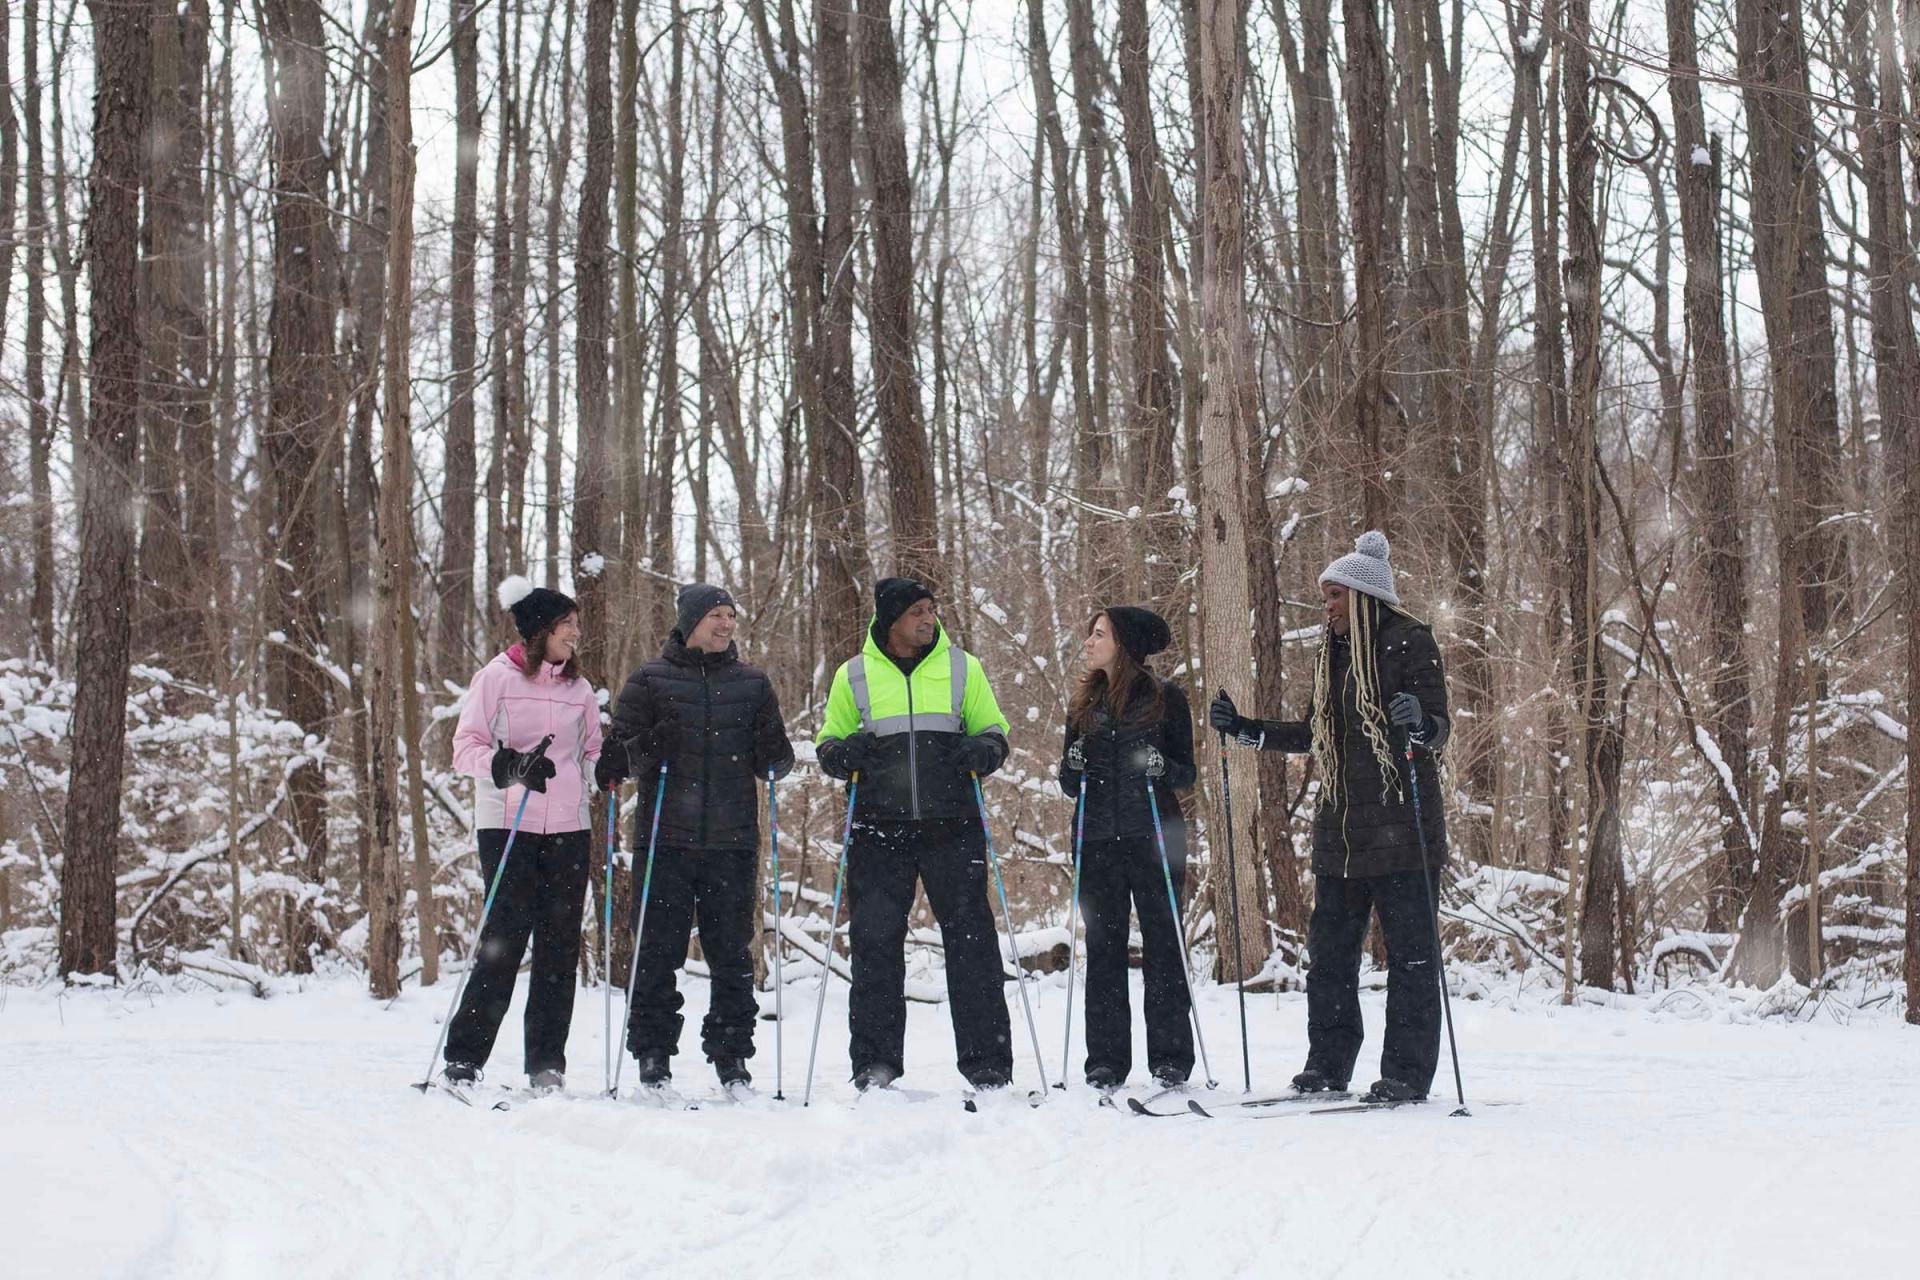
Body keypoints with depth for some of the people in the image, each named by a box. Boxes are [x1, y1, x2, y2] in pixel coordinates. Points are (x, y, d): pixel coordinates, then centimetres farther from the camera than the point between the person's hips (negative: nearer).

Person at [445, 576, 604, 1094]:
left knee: (560, 944, 2)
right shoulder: (497, 678, 0)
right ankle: (463, 1058, 0)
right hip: (507, 825, -5)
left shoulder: (579, 687, 14)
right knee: (506, 937, -9)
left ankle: (547, 1063, 9)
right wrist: (509, 766, -20)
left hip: (569, 828, 5)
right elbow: (466, 746, -3)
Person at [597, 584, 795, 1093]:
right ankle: (653, 1054, 7)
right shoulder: (650, 681, 6)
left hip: (732, 840, 2)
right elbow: (618, 752, 4)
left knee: (731, 951, 4)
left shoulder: (753, 683, 13)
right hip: (665, 839, -2)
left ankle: (731, 1055, 12)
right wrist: (647, 749, -17)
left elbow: (774, 762, 16)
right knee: (658, 950, -1)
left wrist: (773, 754, -7)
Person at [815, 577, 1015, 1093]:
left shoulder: (961, 667, 7)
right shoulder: (854, 675, 7)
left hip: (952, 827, 0)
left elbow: (993, 730, 14)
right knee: (875, 944, 0)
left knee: (971, 940, 0)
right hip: (880, 831, 0)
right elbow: (828, 745, 15)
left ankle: (987, 1062, 6)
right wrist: (843, 754, -8)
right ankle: (875, 1061, 9)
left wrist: (984, 751, -9)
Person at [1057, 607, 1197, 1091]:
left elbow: (1187, 774, 5)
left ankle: (1170, 1060, 3)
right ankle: (1106, 1061, 7)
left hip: (1155, 836, -4)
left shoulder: (1166, 697, 2)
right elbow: (1069, 783, 16)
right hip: (1097, 839, 4)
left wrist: (1161, 768, -16)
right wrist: (1074, 767, -5)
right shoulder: (1084, 702, 14)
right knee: (1103, 947, 3)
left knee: (1163, 943, -1)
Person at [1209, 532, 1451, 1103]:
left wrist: (1419, 725, -33)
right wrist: (1243, 729, 19)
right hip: (1340, 829, 7)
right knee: (1329, 949, 8)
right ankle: (1328, 1063, 16)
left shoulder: (1410, 643, -5)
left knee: (1410, 950, -2)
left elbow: (1438, 730, -10)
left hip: (1401, 825, -7)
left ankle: (1407, 1072, 2)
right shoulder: (1333, 653, 17)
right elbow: (1313, 734, 24)